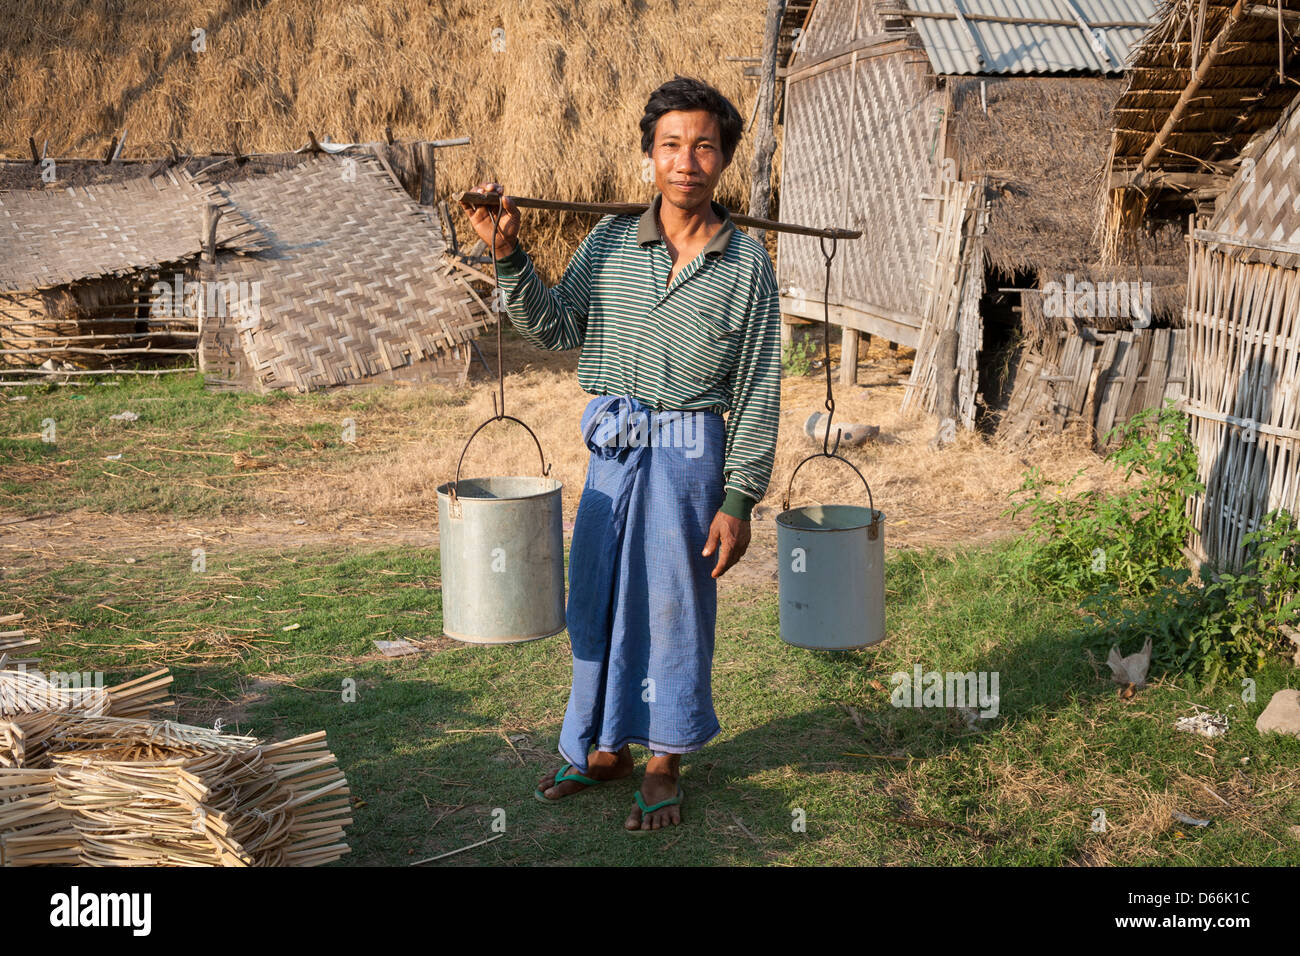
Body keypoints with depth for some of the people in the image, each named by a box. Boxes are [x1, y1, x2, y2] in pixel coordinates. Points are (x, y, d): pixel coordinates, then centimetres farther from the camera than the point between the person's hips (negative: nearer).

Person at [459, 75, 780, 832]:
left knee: (673, 605, 6)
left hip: (689, 450, -3)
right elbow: (555, 328, 3)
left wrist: (739, 498, -7)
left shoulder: (746, 261, -3)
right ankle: (604, 748, 31)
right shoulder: (612, 241, 4)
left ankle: (665, 763, 24)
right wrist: (509, 257, -12)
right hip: (611, 447, 3)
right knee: (597, 598, 11)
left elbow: (758, 389, -3)